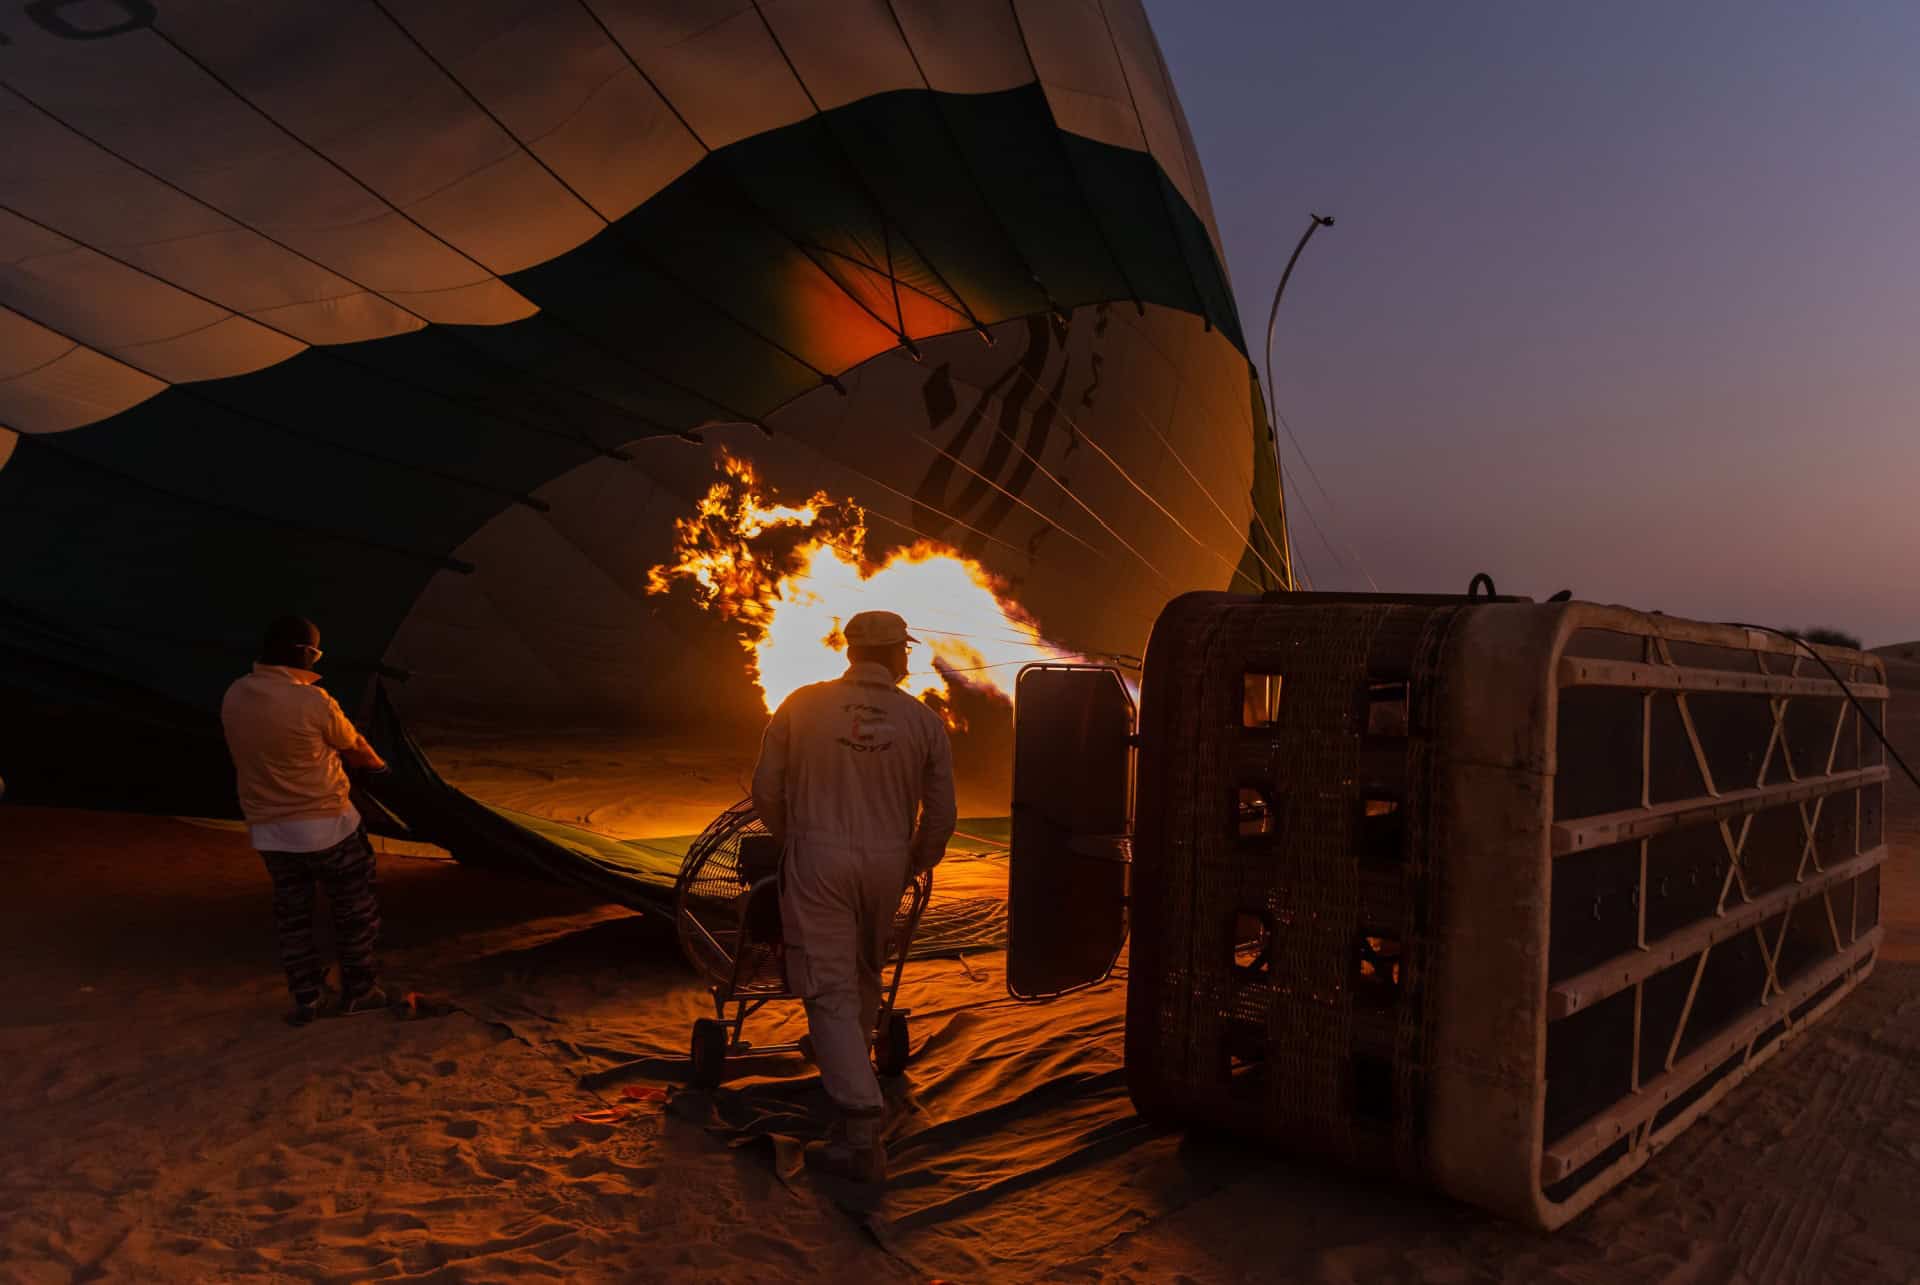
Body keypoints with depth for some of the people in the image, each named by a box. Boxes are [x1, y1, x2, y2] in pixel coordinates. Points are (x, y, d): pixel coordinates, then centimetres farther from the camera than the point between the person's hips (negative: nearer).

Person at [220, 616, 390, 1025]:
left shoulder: (234, 696, -2)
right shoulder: (312, 702, -20)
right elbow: (353, 744, -2)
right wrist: (376, 762, 20)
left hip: (268, 830, 6)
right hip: (325, 825, -5)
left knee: (291, 914, 16)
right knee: (354, 909, 12)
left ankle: (306, 998, 20)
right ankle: (358, 991, 21)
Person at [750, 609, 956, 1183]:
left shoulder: (802, 705, -3)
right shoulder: (923, 720, -1)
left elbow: (766, 789, 1)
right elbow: (941, 813, 2)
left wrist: (788, 840, 19)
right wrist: (918, 863, 19)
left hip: (818, 858, -2)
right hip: (887, 861, 2)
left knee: (831, 989, -1)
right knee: (866, 973, 24)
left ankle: (862, 1129, -6)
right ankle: (851, 1065, 45)